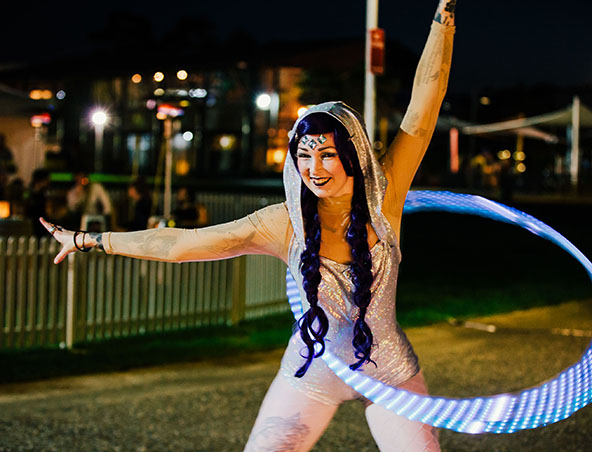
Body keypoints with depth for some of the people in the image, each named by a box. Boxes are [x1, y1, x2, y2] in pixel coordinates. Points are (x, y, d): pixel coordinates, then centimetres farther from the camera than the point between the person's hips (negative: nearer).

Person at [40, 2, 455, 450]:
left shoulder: (384, 198, -15)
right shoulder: (285, 223, -14)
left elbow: (425, 98, -17)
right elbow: (181, 243, -9)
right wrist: (90, 240, -5)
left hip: (392, 375, 0)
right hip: (313, 373, 0)